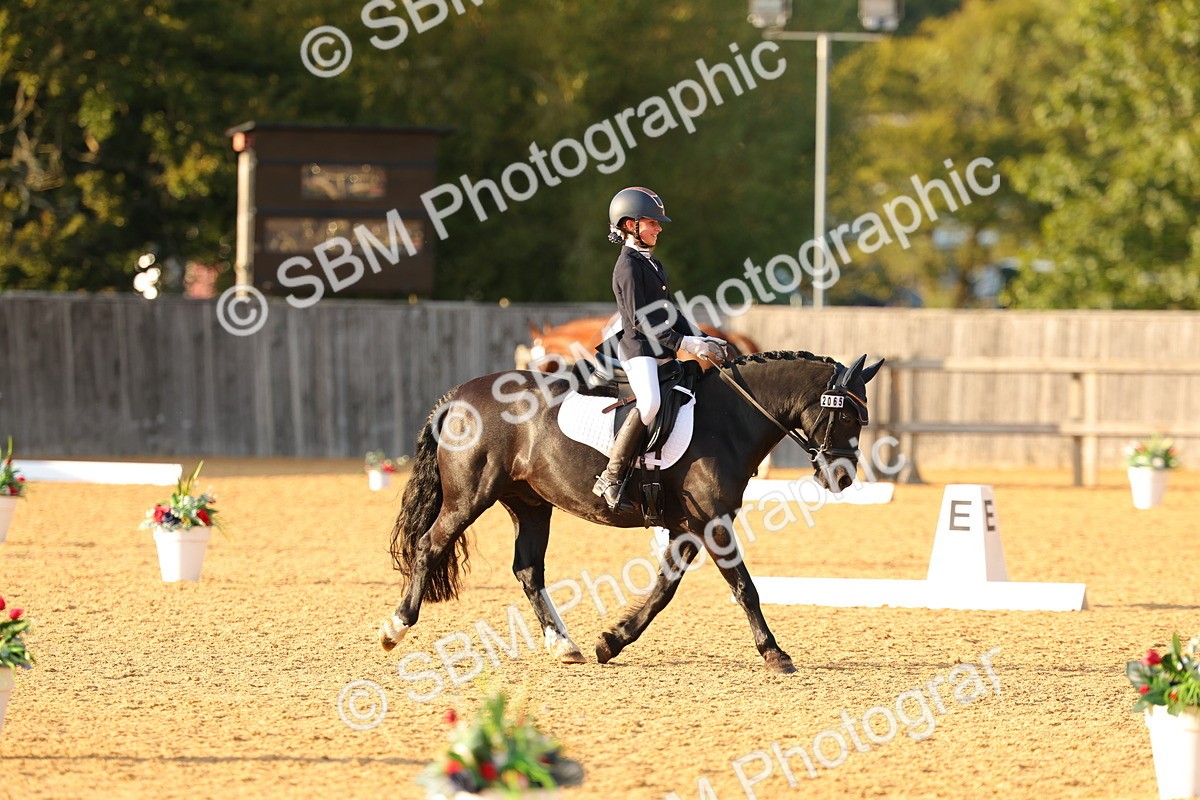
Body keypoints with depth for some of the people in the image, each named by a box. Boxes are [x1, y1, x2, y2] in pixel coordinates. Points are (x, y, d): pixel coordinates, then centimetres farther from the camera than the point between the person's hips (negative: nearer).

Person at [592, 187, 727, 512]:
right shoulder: (629, 266, -10)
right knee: (650, 403, -33)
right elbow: (641, 321, -17)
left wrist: (700, 339, 7)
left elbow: (670, 311, 20)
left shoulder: (652, 263, 20)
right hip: (639, 350, -11)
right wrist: (684, 343, -19)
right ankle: (610, 479, -31)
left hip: (662, 352, 11)